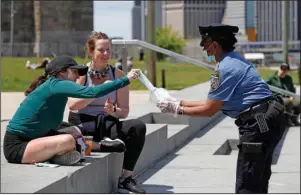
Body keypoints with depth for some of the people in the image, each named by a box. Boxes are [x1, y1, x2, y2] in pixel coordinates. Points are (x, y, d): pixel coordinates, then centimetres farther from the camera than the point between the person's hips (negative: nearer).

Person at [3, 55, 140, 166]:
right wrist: (126, 80, -22)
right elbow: (93, 92, -27)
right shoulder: (55, 84, -16)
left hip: (30, 139, 10)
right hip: (16, 147, -10)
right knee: (68, 141, -25)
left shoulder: (56, 88, 11)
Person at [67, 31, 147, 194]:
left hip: (107, 125, 3)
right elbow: (72, 105, -19)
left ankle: (126, 177, -17)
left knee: (138, 127, -25)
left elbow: (124, 111, 2)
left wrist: (113, 111, -21)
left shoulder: (117, 75, 4)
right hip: (83, 126, -3)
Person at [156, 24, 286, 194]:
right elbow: (213, 103, 21)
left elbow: (209, 110, -10)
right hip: (270, 119, 11)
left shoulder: (225, 68, -14)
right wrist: (180, 102, 21)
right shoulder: (235, 61, 18)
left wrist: (177, 109, 1)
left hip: (259, 123, -11)